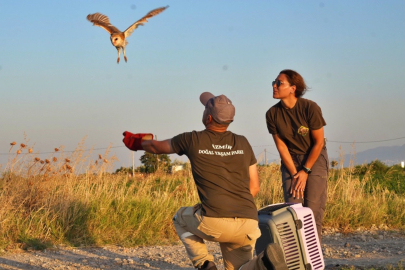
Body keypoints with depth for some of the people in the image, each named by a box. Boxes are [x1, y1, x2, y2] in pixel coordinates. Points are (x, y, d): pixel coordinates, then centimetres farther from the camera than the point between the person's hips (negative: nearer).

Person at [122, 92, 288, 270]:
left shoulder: (192, 140, 6)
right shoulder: (242, 143, 15)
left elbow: (156, 147, 26)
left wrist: (136, 142, 47)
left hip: (214, 222, -2)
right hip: (249, 224, 3)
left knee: (181, 218, 30)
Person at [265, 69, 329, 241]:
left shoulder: (310, 108, -19)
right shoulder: (272, 114, -10)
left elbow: (318, 142, -12)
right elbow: (281, 146, -4)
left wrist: (305, 171, -11)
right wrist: (294, 174, -9)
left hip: (315, 158, -2)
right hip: (290, 160, 2)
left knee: (313, 209, -9)